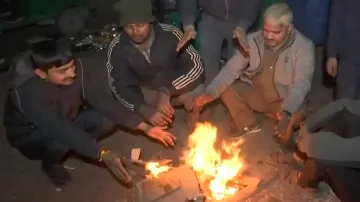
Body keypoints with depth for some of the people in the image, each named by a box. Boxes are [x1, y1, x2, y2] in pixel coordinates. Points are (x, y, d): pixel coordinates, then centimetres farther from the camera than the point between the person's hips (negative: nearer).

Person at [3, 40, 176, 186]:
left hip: (67, 121, 4)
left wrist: (144, 127, -31)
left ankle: (77, 147, 5)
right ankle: (51, 163, -1)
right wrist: (102, 154, -55)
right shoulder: (27, 92, -38)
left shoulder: (78, 69, -25)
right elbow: (58, 129, -46)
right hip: (30, 134, -4)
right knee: (59, 141, -37)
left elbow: (102, 99, -24)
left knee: (108, 118, -21)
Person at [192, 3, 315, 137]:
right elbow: (232, 68, -14)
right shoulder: (253, 40, -9)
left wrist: (287, 112, -44)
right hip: (255, 94, 3)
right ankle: (252, 131, -8)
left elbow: (301, 84, -25)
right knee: (226, 90, -22)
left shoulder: (304, 46, -17)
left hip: (285, 101, -2)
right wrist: (210, 93, -30)